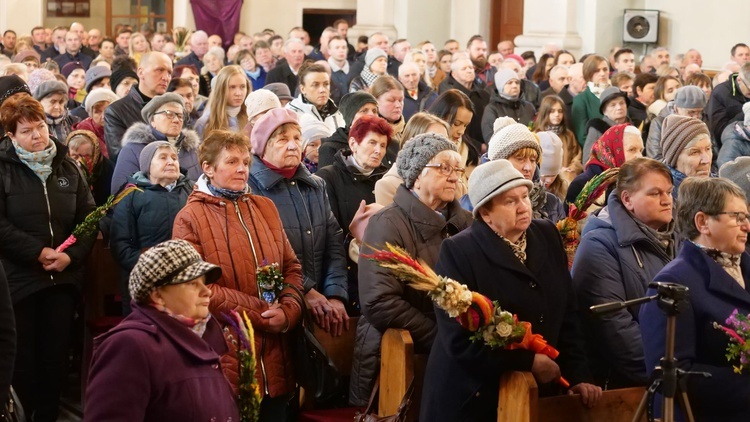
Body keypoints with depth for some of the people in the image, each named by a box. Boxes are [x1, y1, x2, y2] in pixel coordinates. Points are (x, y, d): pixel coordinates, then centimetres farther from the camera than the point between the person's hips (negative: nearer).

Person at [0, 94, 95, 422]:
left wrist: (71, 256, -9)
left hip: (63, 278, 4)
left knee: (56, 356, 8)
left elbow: (89, 218, 7)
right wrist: (38, 253, -16)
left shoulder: (67, 168, 9)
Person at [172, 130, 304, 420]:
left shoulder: (264, 208, 13)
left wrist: (288, 311, -9)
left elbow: (292, 267, 12)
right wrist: (263, 313, -13)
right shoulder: (190, 218, -3)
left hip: (273, 353, 5)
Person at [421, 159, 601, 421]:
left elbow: (567, 313, 6)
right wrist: (531, 362, -17)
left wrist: (578, 375, -2)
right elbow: (460, 341, -18)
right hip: (474, 397, -5)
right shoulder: (457, 252, -13)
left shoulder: (547, 236, 4)